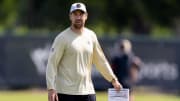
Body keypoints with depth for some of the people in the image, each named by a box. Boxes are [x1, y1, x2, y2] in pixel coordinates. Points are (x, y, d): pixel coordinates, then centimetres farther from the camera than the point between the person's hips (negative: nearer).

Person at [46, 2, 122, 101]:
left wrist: (113, 79, 16)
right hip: (66, 92, -5)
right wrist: (51, 88, -18)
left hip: (87, 91, 5)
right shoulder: (62, 38, -6)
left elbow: (100, 60, 19)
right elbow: (52, 63, -10)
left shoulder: (91, 36, 10)